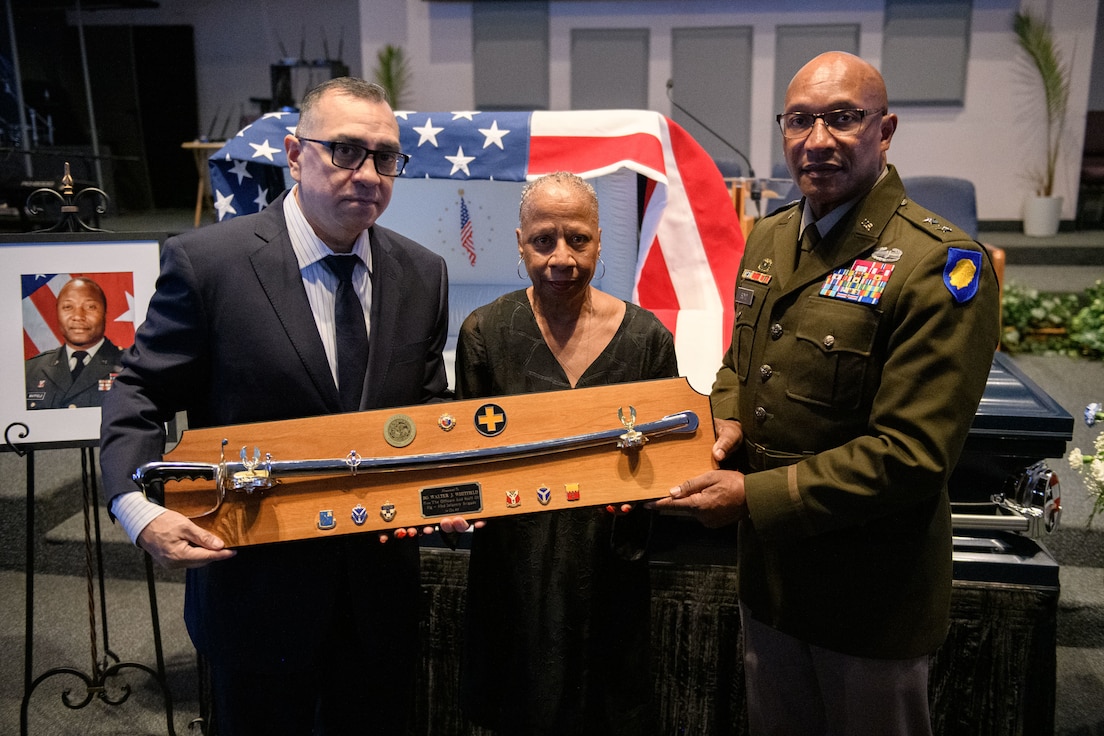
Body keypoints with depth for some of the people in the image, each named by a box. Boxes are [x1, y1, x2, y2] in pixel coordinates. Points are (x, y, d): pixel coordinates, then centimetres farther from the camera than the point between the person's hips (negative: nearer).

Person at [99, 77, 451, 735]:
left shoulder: (423, 275, -1)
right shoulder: (207, 261, -13)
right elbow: (142, 394, -6)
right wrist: (137, 507, -21)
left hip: (382, 588, 4)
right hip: (257, 583, -3)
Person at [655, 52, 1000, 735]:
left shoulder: (939, 263, -20)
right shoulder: (769, 237, 3)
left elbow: (911, 455, -25)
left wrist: (756, 496, -24)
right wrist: (727, 422, -6)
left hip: (874, 598, -6)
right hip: (769, 571, 6)